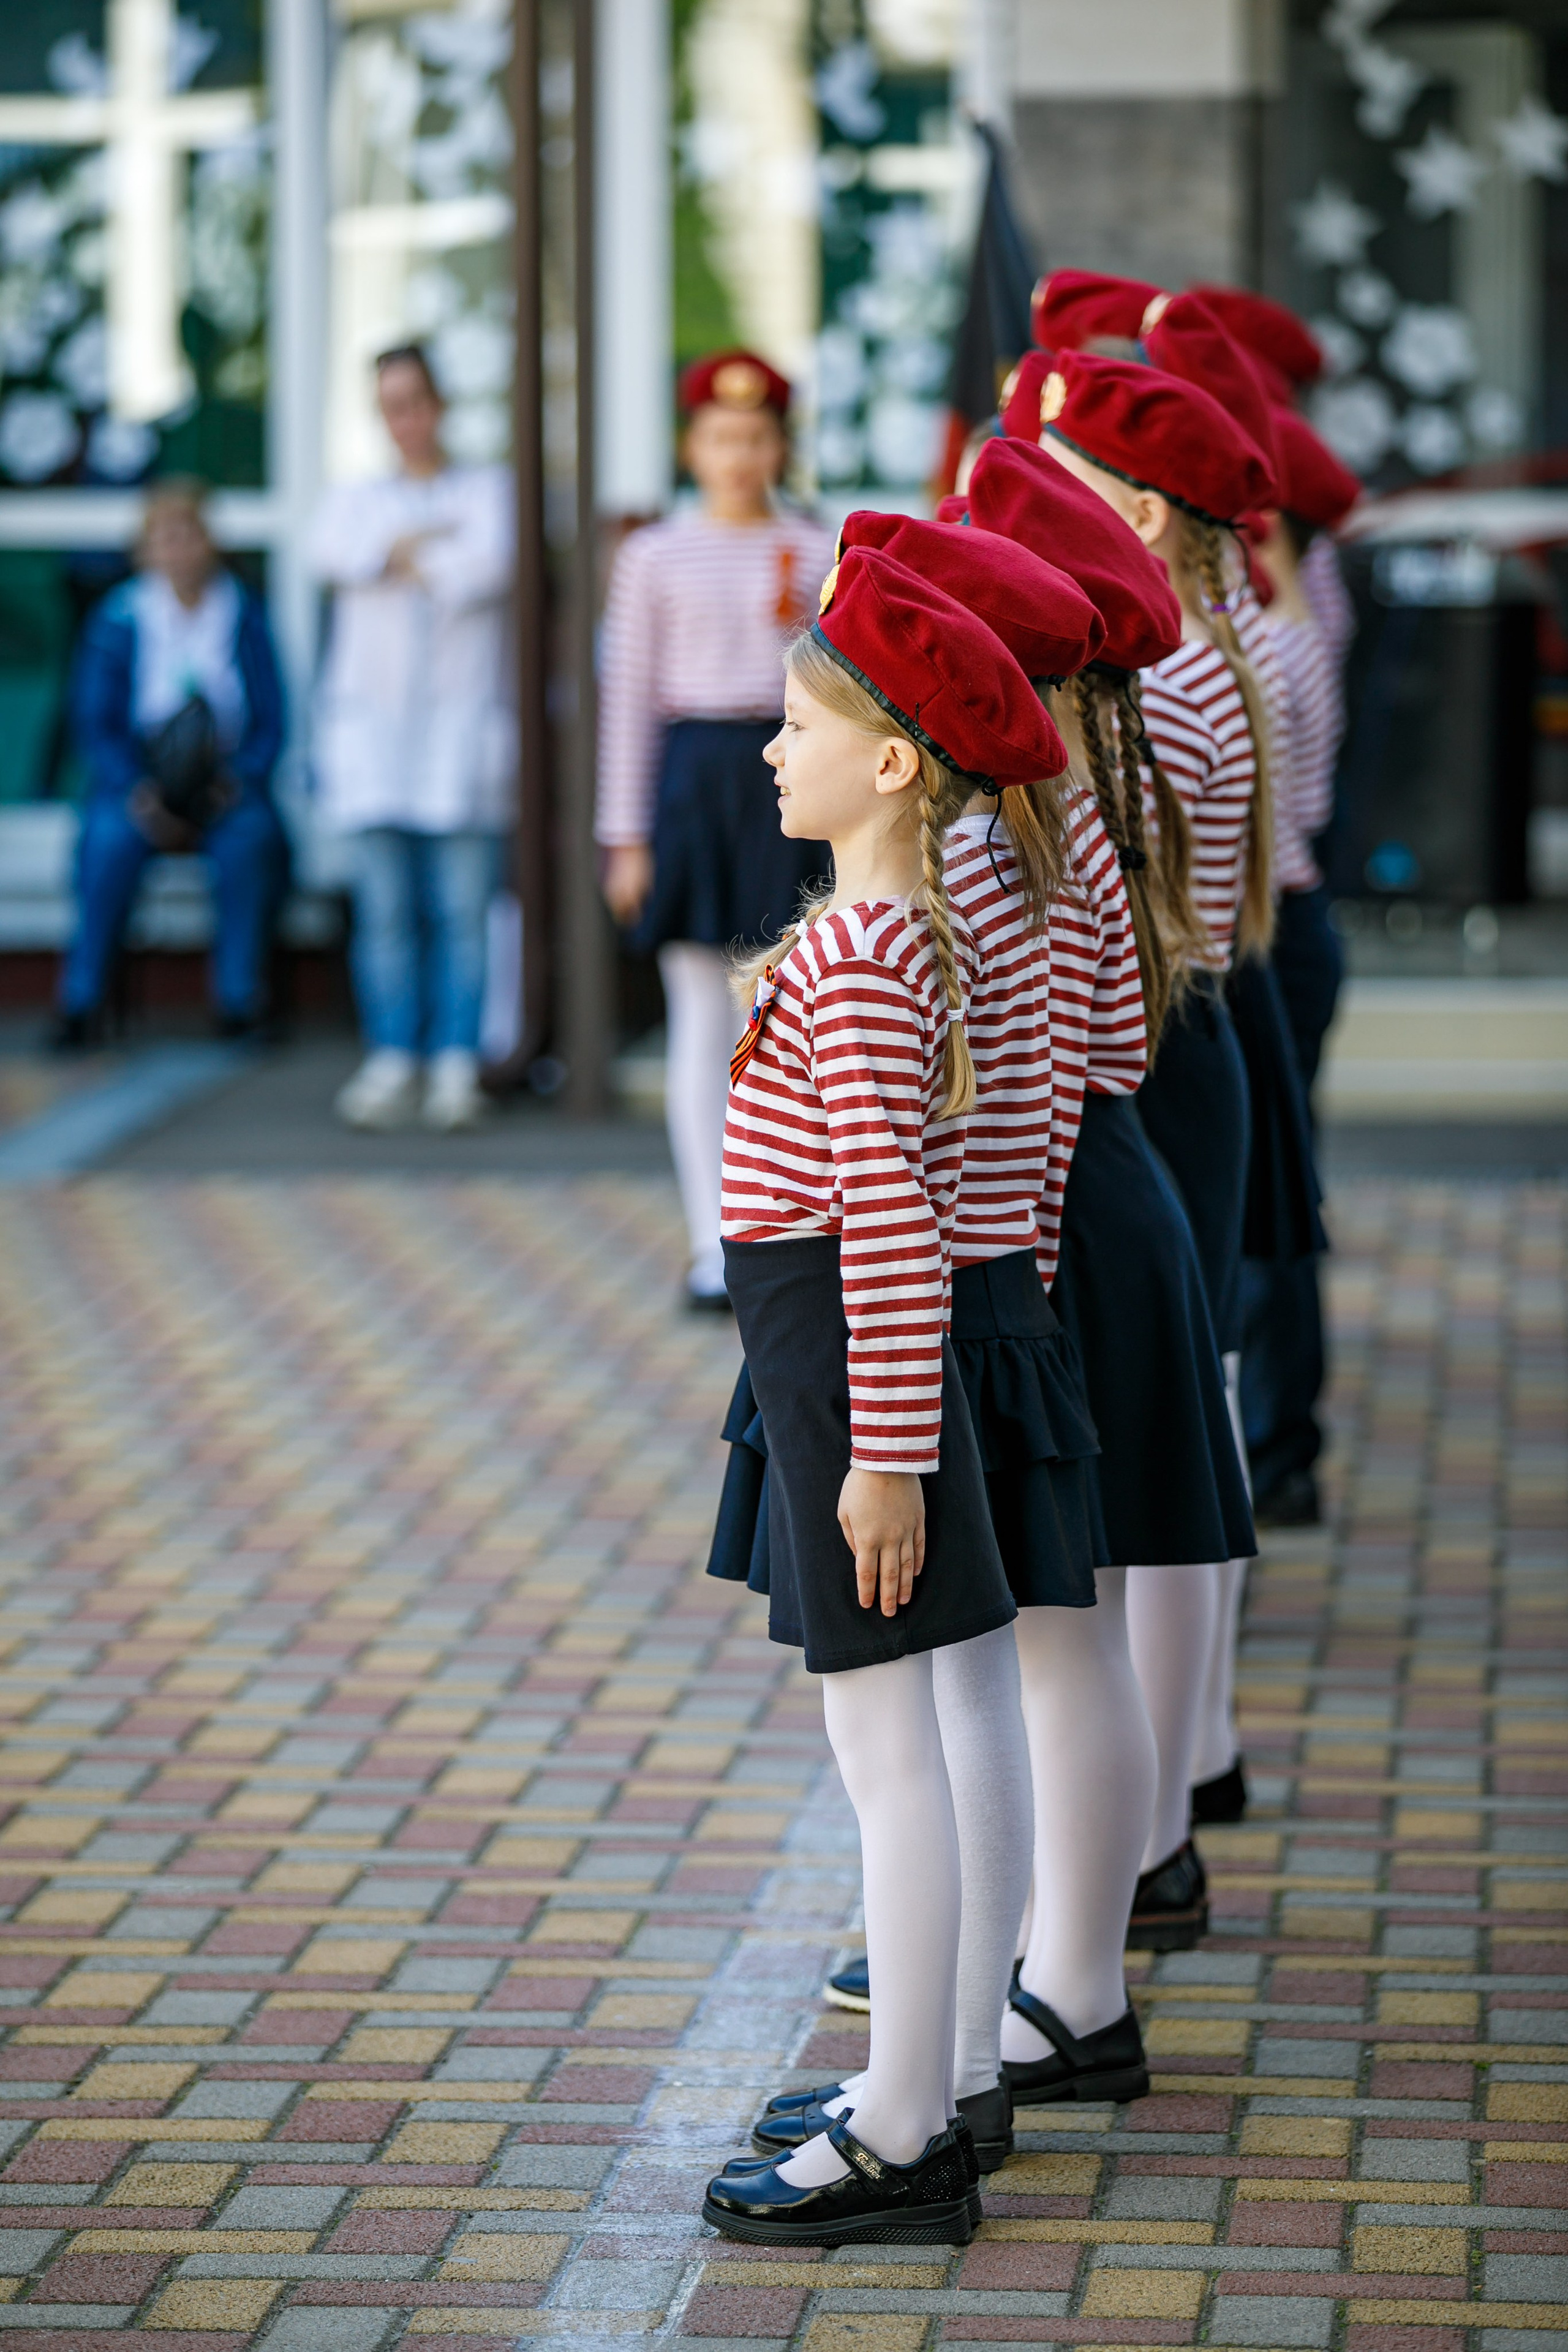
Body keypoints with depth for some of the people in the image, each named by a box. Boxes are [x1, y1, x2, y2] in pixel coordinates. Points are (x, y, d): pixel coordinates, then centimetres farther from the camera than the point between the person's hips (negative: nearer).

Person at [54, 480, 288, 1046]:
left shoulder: (245, 617, 3)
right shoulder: (119, 619, 1)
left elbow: (270, 723, 3)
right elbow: (94, 723, -1)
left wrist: (235, 781, -15)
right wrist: (138, 790, -17)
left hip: (225, 781, 1)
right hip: (139, 777, 0)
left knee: (251, 835, -32)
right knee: (112, 836, -32)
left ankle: (240, 999, -23)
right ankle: (82, 1003, -24)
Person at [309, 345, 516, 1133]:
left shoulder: (488, 489, 12)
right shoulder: (355, 499, 20)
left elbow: (491, 568, -9)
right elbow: (331, 553, -4)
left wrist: (402, 562, 1)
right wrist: (425, 543, -8)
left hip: (462, 720, -2)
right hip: (372, 718, 2)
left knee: (463, 910, -8)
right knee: (384, 910, -4)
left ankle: (456, 1067, -7)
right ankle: (391, 1063, -2)